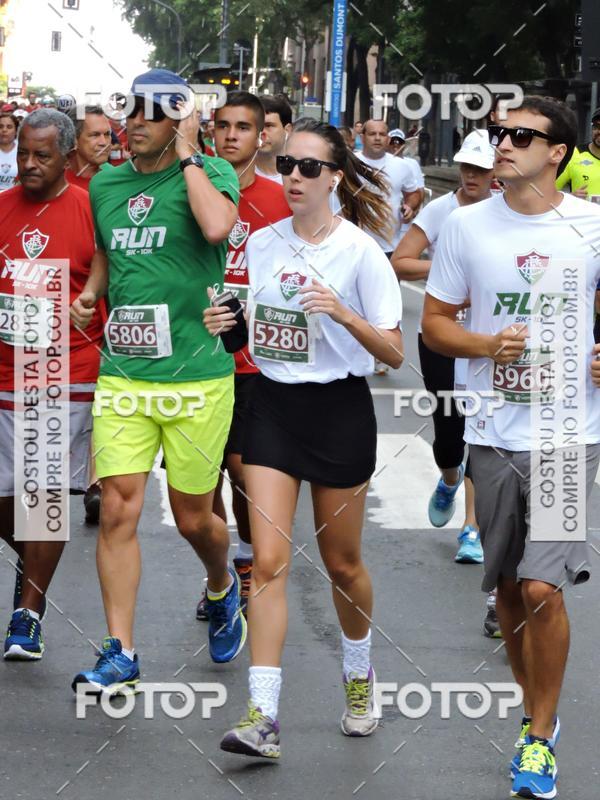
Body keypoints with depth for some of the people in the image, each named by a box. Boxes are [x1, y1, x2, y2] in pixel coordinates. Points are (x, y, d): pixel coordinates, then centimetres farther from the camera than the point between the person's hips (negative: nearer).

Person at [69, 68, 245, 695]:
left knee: (193, 517, 9)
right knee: (117, 510, -6)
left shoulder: (209, 173, -4)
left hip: (196, 375, -3)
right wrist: (90, 291, 9)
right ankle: (120, 653, -1)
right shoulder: (105, 184, 11)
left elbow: (216, 226, -27)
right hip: (122, 373, 4)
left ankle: (222, 588, 41)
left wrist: (188, 155, -16)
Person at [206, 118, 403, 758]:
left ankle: (358, 675, 38)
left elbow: (393, 352, -10)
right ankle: (261, 716, -12)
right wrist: (225, 323, -5)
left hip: (339, 410, -3)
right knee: (269, 561, -9)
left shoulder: (360, 250, -9)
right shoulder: (261, 243, 4)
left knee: (340, 562, 10)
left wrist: (343, 313, -26)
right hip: (272, 405, 3)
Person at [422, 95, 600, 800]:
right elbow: (434, 323, 7)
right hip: (493, 431, 3)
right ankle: (534, 710, 32)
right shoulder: (467, 225, 2)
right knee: (509, 585, 12)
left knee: (542, 588, -11)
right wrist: (486, 345, -12)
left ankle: (541, 737, 4)